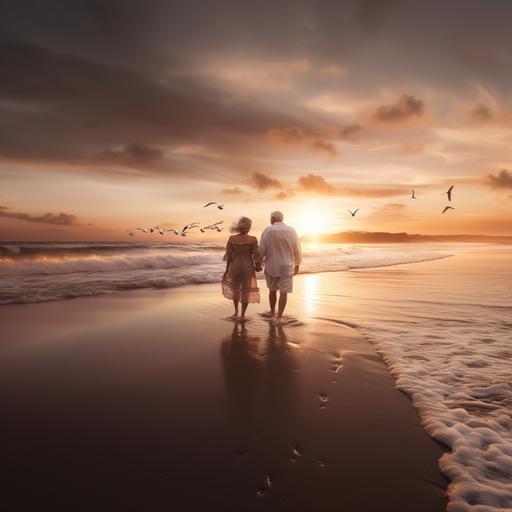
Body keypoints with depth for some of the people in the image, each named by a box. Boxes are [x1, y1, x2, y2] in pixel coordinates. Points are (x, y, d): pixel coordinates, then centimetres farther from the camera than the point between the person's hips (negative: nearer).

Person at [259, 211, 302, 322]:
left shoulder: (267, 231, -9)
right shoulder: (291, 231, -4)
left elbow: (262, 250, -9)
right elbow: (297, 250, 0)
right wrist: (297, 264, 11)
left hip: (271, 266, 0)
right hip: (286, 267, 0)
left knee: (272, 290, 19)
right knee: (283, 292, 4)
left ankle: (272, 312, 33)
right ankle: (279, 317, 6)